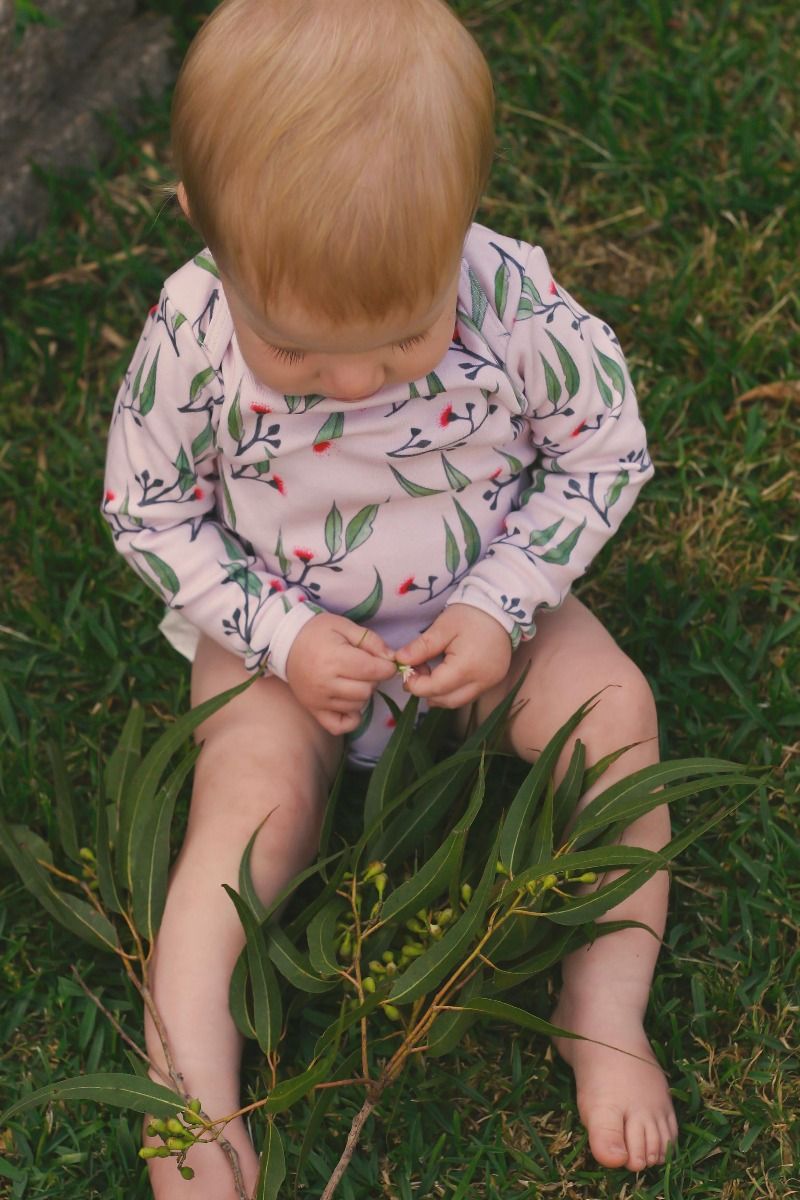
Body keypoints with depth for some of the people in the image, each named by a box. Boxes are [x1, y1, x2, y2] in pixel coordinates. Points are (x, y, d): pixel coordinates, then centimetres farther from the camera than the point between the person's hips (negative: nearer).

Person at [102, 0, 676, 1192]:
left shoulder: (520, 311, -26)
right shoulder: (189, 340, -25)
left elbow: (605, 453, -8)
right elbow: (149, 510, -9)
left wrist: (503, 604, -19)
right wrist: (280, 633, -20)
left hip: (479, 609, 1)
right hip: (282, 631, -1)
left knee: (612, 705, -18)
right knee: (253, 794, -21)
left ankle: (606, 1016, -5)